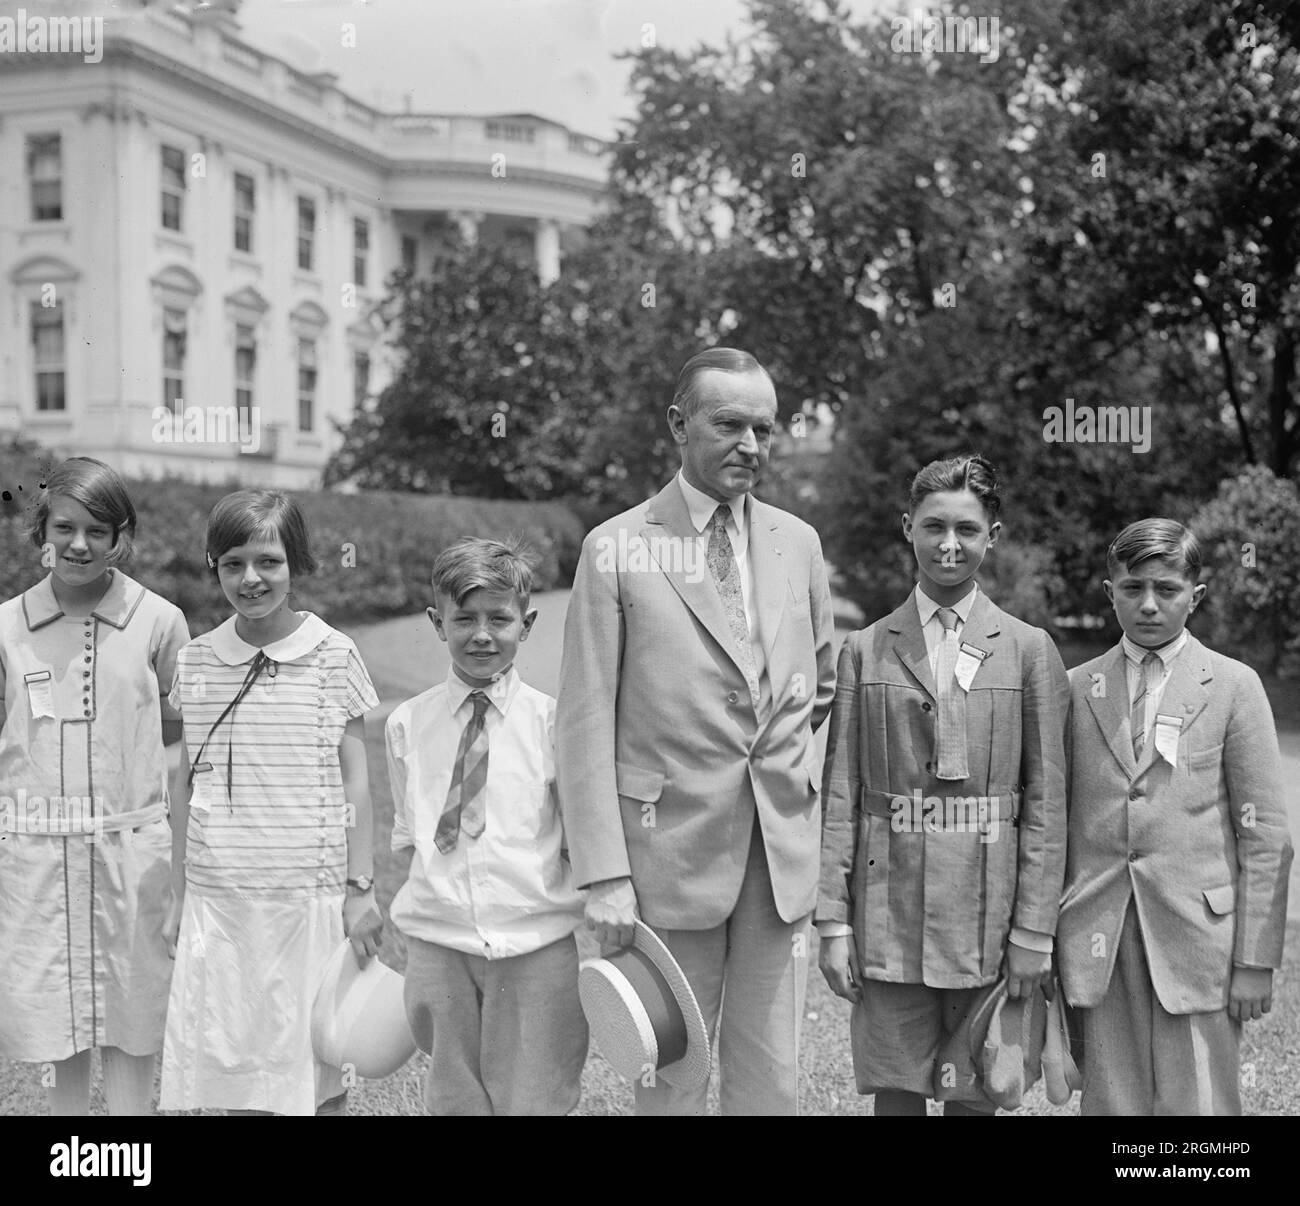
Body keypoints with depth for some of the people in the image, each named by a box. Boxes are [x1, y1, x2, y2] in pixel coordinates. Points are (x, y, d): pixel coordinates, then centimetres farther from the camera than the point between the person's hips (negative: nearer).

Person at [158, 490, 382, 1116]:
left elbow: (354, 781, 0)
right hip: (216, 897, 3)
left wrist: (360, 888, -2)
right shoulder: (195, 661, 5)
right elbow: (188, 787, 11)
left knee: (318, 1069, 4)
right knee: (235, 1070, 6)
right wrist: (179, 896, 11)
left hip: (309, 894, -2)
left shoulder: (332, 655, -3)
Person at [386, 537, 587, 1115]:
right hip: (438, 944, 2)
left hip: (537, 945, -2)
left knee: (530, 1102, 2)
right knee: (454, 1100, 9)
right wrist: (400, 946, 8)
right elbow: (407, 840, 10)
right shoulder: (407, 723, 4)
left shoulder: (551, 719, -3)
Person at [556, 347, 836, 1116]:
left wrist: (775, 758, 10)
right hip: (671, 848, -3)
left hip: (783, 848, 3)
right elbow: (587, 722, -7)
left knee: (773, 1078, 8)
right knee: (670, 1077, 8)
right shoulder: (618, 549, -4)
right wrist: (604, 874, -12)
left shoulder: (799, 543, 9)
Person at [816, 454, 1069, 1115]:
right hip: (890, 908, 1)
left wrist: (1033, 930, -5)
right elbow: (841, 793, 4)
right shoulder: (865, 650, 5)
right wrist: (832, 918, -2)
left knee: (975, 1096, 8)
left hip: (988, 911, 0)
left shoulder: (1030, 651, 2)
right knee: (895, 1092, 5)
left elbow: (1046, 801, 0)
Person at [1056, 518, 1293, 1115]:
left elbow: (1265, 836, 0)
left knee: (1197, 1105, 0)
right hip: (1102, 944, 2)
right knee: (1110, 1100, 6)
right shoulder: (1077, 688, 9)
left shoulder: (1233, 687, 2)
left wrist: (1255, 962, -4)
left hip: (1198, 933, -2)